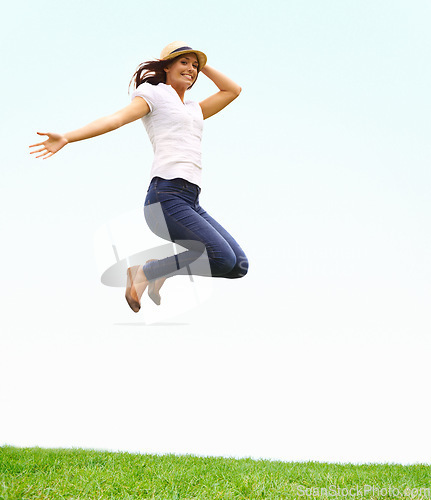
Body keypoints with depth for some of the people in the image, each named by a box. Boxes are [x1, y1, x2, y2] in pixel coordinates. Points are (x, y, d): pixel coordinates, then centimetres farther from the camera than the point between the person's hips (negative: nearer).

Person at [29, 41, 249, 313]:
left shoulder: (195, 109, 28)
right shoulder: (155, 94, 8)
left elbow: (234, 90, 33)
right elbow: (117, 118, -5)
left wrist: (202, 66, 26)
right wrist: (67, 137, -18)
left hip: (191, 202, 8)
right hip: (167, 196, -8)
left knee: (239, 266, 1)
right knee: (224, 258, -19)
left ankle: (158, 271, 7)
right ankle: (143, 275, -5)